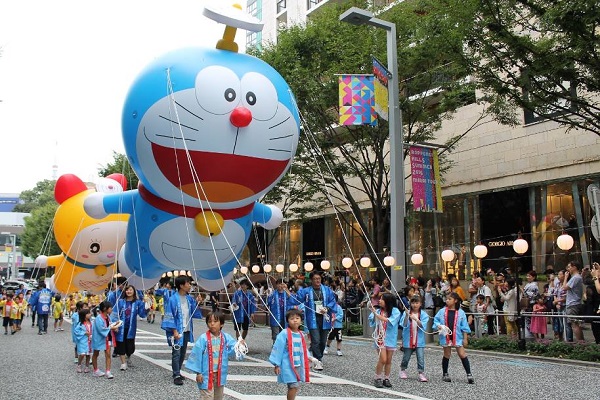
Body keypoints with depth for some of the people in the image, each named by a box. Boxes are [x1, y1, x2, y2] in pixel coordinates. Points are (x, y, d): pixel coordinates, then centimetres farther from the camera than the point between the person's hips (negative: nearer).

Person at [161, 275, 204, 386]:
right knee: (176, 353, -4)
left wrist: (198, 303, -6)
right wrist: (175, 331, -16)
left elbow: (194, 313, 11)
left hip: (187, 331, 7)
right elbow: (169, 316, -13)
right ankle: (176, 375, 4)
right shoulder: (173, 299, -14)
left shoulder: (190, 299, 5)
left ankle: (177, 372, 26)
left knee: (183, 353, 14)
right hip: (177, 331, -6)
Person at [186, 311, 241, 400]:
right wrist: (198, 372, -9)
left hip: (220, 374, 4)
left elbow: (233, 348, -13)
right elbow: (197, 355, -10)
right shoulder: (203, 339, -13)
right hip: (206, 375, -4)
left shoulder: (226, 338, -3)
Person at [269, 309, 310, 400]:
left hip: (299, 365, 7)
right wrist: (277, 365, -12)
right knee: (294, 386, -13)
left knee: (296, 386, 10)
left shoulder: (301, 334, 6)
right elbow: (277, 349, -12)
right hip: (288, 366, -7)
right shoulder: (284, 334, -14)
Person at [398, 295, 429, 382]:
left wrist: (416, 319, -30)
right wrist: (407, 315, -27)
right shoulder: (406, 313, -2)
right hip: (408, 340, 0)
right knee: (406, 358, 13)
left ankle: (421, 373, 0)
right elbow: (404, 325, -12)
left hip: (419, 341, 0)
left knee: (421, 358, -7)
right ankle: (402, 370, 36)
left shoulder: (423, 315, -2)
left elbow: (423, 326, -14)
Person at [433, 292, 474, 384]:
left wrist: (465, 338, -2)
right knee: (447, 355, 12)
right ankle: (445, 374, 25)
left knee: (462, 354, -1)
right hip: (446, 337, 1)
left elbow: (464, 326, -1)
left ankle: (469, 374, 6)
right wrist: (438, 326, -16)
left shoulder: (460, 313, -3)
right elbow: (436, 320, 6)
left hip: (457, 337, -1)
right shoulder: (442, 312, 0)